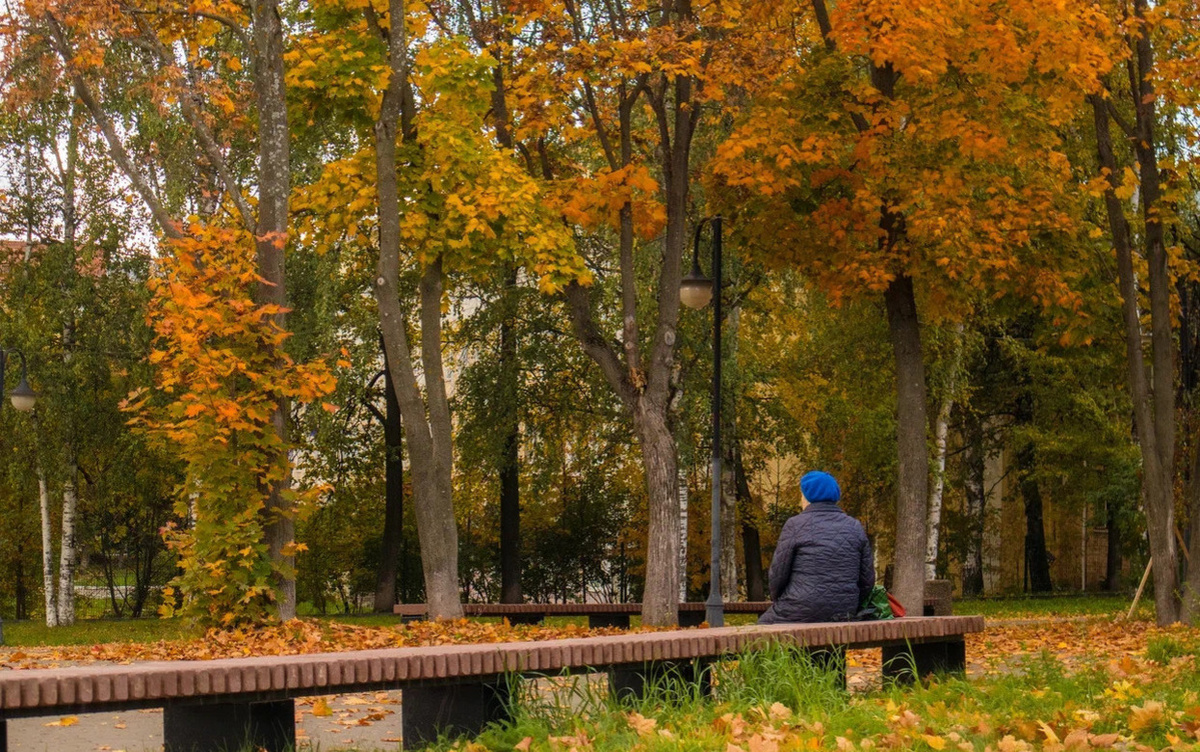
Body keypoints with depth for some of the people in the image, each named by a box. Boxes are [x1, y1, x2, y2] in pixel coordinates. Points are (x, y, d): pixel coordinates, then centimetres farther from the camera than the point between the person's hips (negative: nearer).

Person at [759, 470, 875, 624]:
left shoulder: (795, 525, -5)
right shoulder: (855, 527, 8)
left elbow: (778, 573, -3)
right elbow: (867, 579, 7)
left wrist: (777, 600, 15)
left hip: (800, 612, -5)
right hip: (841, 616, 5)